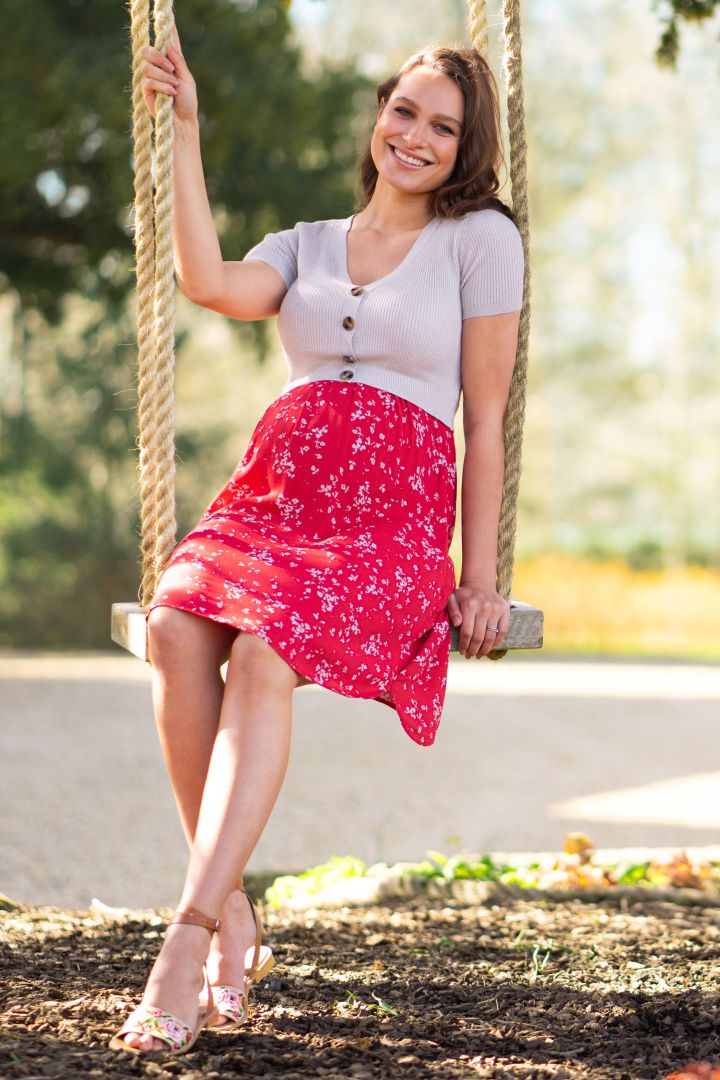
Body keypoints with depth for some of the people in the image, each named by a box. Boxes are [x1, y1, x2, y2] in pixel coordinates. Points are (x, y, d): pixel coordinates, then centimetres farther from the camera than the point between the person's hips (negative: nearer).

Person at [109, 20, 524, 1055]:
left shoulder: (480, 237, 9)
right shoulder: (305, 245, 22)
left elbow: (486, 419, 5)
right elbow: (211, 283, -2)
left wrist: (480, 577, -1)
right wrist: (185, 129, 2)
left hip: (397, 512, -4)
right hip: (274, 491, 4)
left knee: (267, 651, -34)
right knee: (176, 626, -30)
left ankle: (186, 939, -38)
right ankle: (233, 909, -25)